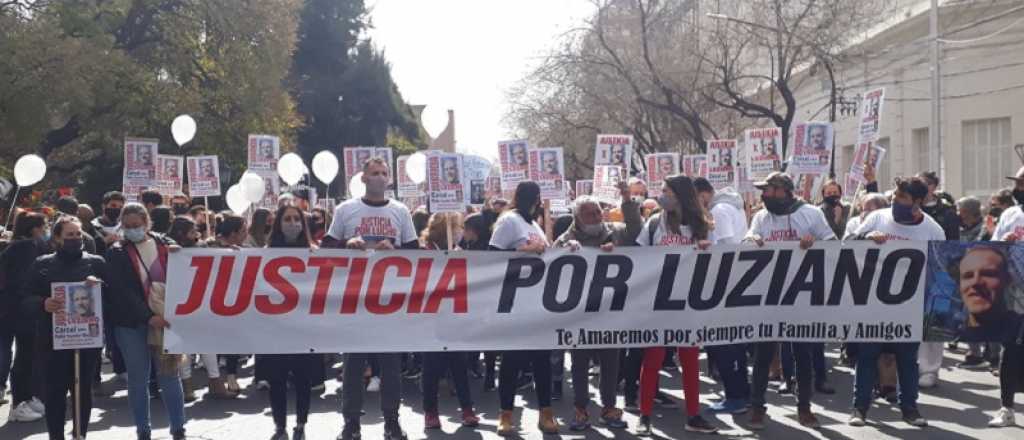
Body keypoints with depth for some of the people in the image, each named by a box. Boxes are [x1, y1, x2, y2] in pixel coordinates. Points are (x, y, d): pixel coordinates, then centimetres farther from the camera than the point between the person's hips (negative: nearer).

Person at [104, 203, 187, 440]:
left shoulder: (165, 245, 5)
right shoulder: (117, 253, 1)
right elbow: (120, 291, -10)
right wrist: (148, 316, -19)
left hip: (165, 319, 0)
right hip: (131, 323, 0)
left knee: (169, 375, 3)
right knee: (138, 379, 6)